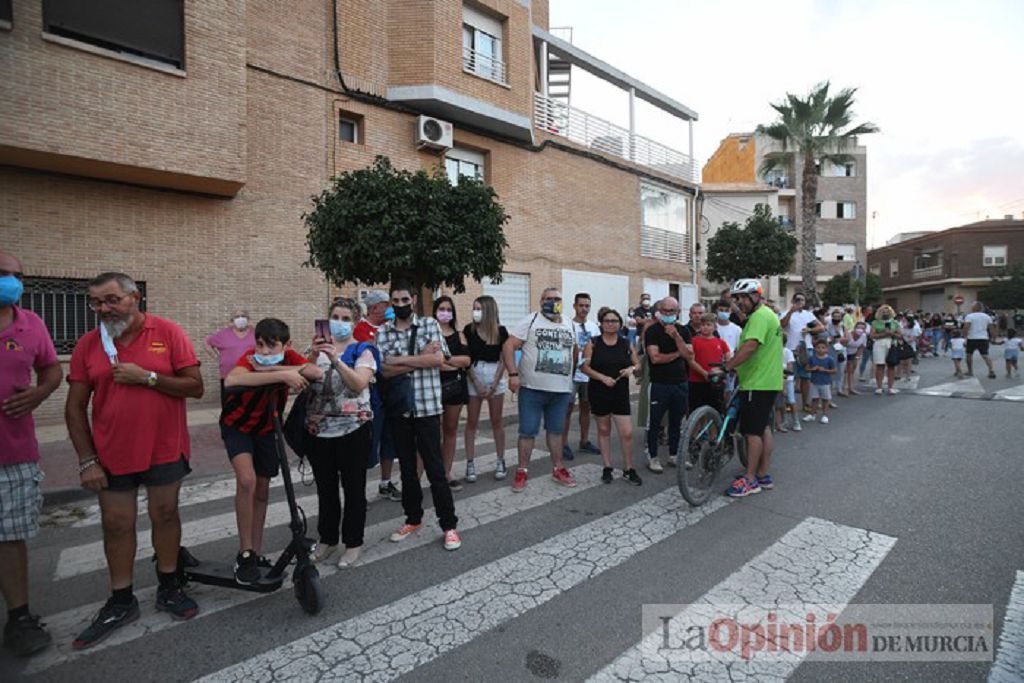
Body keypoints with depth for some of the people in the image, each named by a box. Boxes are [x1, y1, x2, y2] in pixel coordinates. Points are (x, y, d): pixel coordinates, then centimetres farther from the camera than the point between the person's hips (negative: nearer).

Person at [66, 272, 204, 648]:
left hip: (164, 449, -2)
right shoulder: (87, 345, 0)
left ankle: (168, 587, 29)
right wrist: (87, 461, -3)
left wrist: (147, 377, -20)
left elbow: (195, 387, -9)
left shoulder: (168, 333, -7)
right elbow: (75, 408, 2)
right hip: (111, 455, 2)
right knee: (116, 525, 11)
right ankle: (121, 602, 29)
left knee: (165, 515, 11)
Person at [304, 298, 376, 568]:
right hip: (319, 430, 4)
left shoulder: (362, 350, -4)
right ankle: (327, 538, 33)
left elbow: (359, 384, -19)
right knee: (325, 488, 15)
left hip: (353, 429, -4)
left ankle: (353, 542, 22)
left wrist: (335, 359, -29)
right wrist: (312, 358, -17)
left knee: (353, 487, 6)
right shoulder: (317, 348, 10)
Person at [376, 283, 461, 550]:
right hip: (397, 409, 3)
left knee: (435, 468, 2)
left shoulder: (429, 324, 0)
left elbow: (438, 359, -14)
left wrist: (399, 360, -11)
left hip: (427, 407, -3)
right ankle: (413, 518, 33)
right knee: (407, 468, 15)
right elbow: (383, 370, -6)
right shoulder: (382, 332, 5)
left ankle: (449, 525, 16)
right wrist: (420, 358, -13)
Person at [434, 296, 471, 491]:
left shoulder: (458, 335, 12)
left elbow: (467, 359, -1)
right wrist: (455, 364, -14)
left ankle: (447, 473, 19)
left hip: (455, 385, 4)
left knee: (451, 430, 10)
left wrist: (444, 359, -13)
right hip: (434, 385, -4)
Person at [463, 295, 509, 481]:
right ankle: (470, 464, 11)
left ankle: (501, 462, 20)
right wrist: (477, 384, -10)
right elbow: (466, 359, -4)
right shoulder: (469, 330, -2)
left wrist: (493, 385, -8)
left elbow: (503, 360, -2)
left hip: (496, 379, 0)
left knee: (497, 421, 8)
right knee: (471, 422, 3)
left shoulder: (501, 331, -2)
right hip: (473, 379, 0)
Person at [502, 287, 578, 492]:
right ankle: (522, 472, 14)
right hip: (532, 389, -4)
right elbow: (508, 346, -10)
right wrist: (513, 374, -19)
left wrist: (570, 377, 17)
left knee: (556, 430, 15)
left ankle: (558, 469, 28)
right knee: (527, 431, 2)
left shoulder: (568, 326, 13)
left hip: (562, 390, 5)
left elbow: (574, 351, 24)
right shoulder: (529, 321, -4)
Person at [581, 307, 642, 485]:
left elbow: (638, 365, 13)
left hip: (621, 394, 1)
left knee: (627, 433, -2)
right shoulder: (593, 343, -1)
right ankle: (607, 468, 23)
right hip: (599, 393, -1)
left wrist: (633, 368, -10)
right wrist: (603, 377, -18)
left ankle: (629, 470, 15)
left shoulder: (626, 344, 5)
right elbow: (585, 367, -6)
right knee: (604, 430, 10)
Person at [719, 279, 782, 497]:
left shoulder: (759, 316, -17)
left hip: (758, 383, -11)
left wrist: (726, 366, -28)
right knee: (764, 428, 15)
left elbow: (750, 347, -30)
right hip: (767, 381, 11)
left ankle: (750, 480, 4)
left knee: (752, 431, -4)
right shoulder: (767, 314, 18)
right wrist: (733, 365, 18)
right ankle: (763, 475, 24)